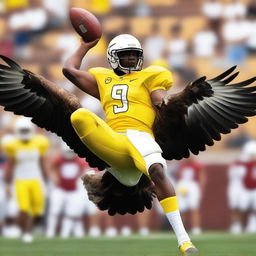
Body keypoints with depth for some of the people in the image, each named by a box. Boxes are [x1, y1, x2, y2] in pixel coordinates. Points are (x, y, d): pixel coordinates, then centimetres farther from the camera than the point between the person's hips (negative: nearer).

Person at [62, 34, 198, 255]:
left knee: (157, 172, -33)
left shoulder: (147, 78, 21)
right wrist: (86, 46, 37)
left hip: (140, 136, -2)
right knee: (79, 116, -26)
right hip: (112, 142, 2)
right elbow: (69, 70, 28)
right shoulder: (104, 80, 29)